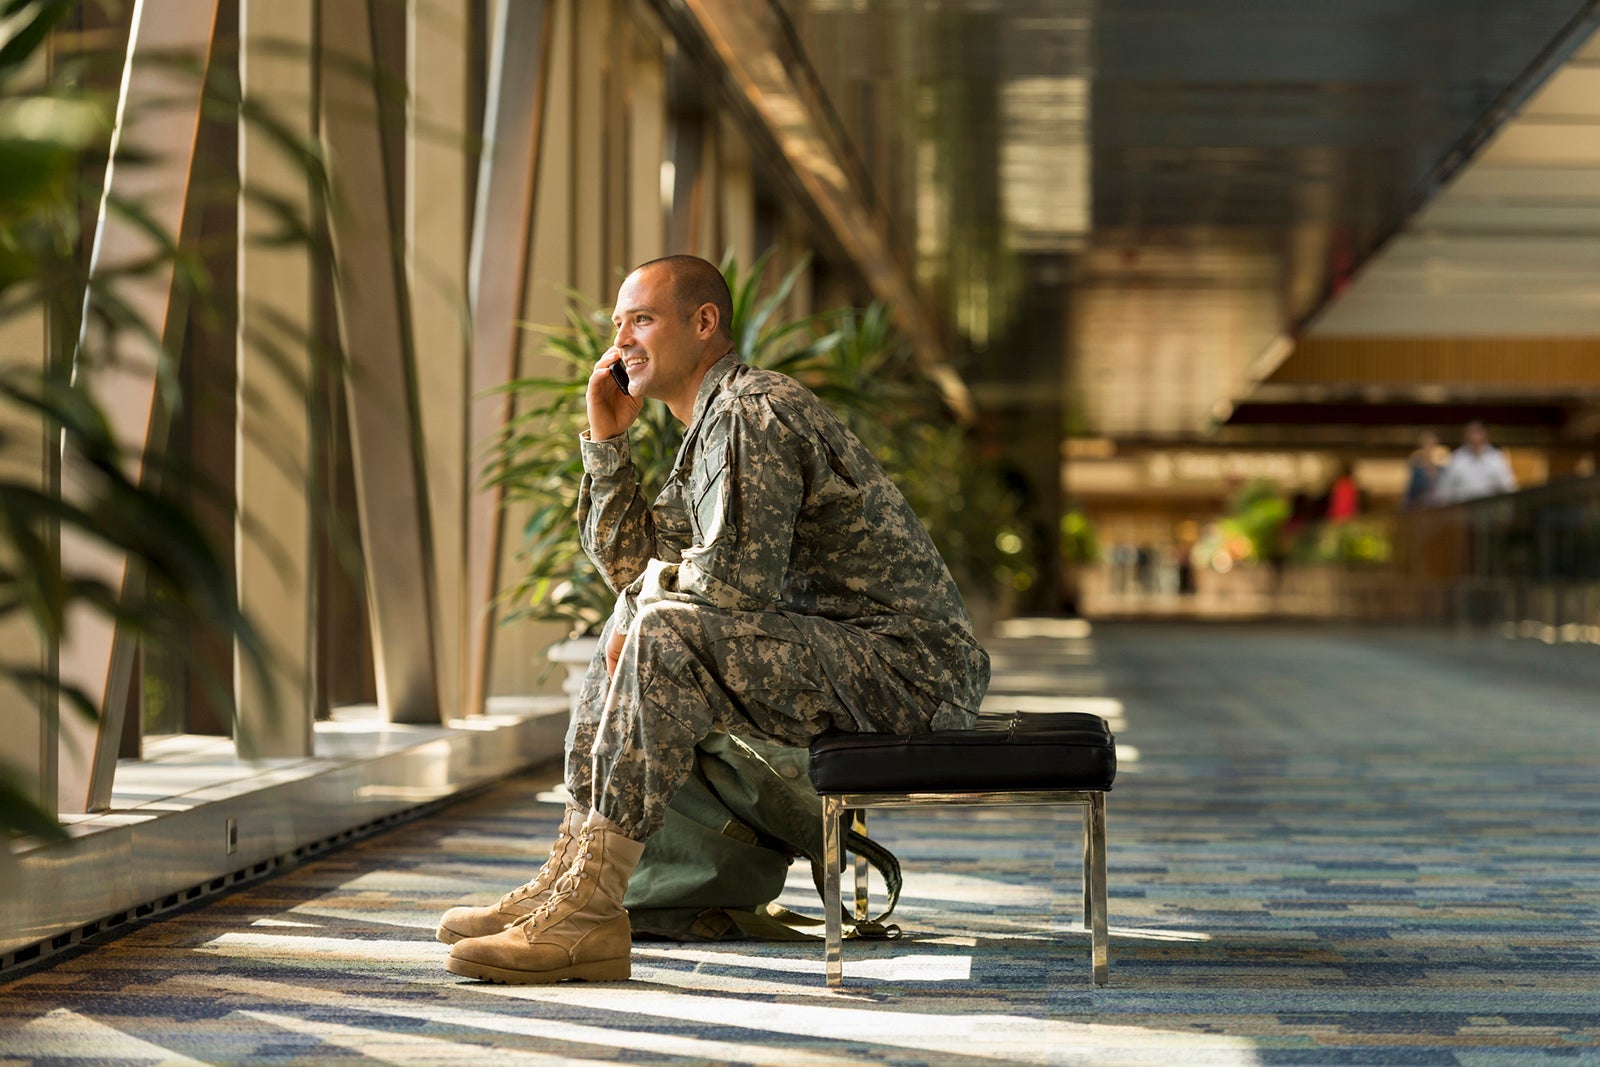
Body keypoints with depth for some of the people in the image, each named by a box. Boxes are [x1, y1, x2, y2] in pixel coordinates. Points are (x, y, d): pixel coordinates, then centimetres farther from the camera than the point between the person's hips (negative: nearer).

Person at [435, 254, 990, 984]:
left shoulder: (752, 412, -16)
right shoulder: (716, 421, 17)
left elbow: (741, 580, -25)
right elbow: (625, 557, 18)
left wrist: (657, 580, -5)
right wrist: (606, 438, 8)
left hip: (910, 667, -11)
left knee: (666, 636, -25)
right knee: (634, 616, 16)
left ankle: (588, 914, -23)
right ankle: (567, 877, 9)